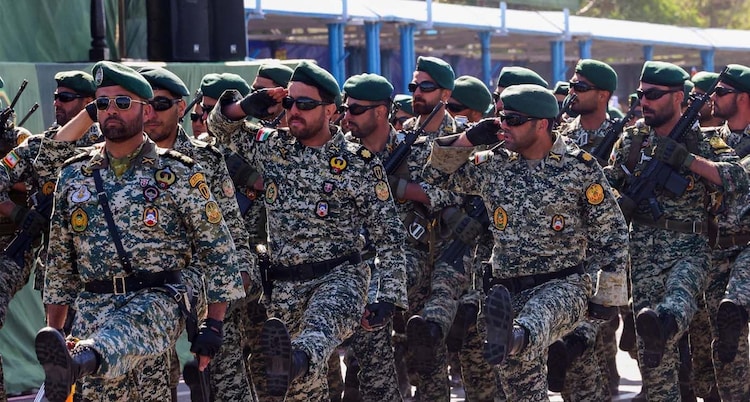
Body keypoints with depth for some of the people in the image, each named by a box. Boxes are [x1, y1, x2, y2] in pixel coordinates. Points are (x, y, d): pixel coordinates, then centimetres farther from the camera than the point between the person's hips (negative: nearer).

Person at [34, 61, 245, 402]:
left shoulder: (180, 175, 3)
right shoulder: (74, 176, 14)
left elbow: (218, 251, 3)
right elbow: (60, 261, 20)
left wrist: (213, 326, -3)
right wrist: (54, 331, 15)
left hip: (157, 300, -5)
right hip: (91, 307, 5)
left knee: (122, 335, -38)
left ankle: (76, 362, -70)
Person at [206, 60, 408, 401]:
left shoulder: (360, 165, -3)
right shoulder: (271, 146, 9)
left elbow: (388, 235, -1)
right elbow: (221, 126, 21)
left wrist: (390, 295, -9)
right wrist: (243, 106, -2)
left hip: (339, 274, -6)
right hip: (284, 283, 6)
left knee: (322, 325, -41)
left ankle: (295, 361, -73)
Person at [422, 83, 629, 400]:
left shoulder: (580, 167, -3)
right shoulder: (492, 164, 9)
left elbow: (610, 233, 0)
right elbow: (438, 174, 19)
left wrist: (608, 296, -2)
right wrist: (467, 140, 3)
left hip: (564, 285, -5)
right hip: (507, 290, 5)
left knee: (532, 326, -40)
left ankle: (511, 339, -71)